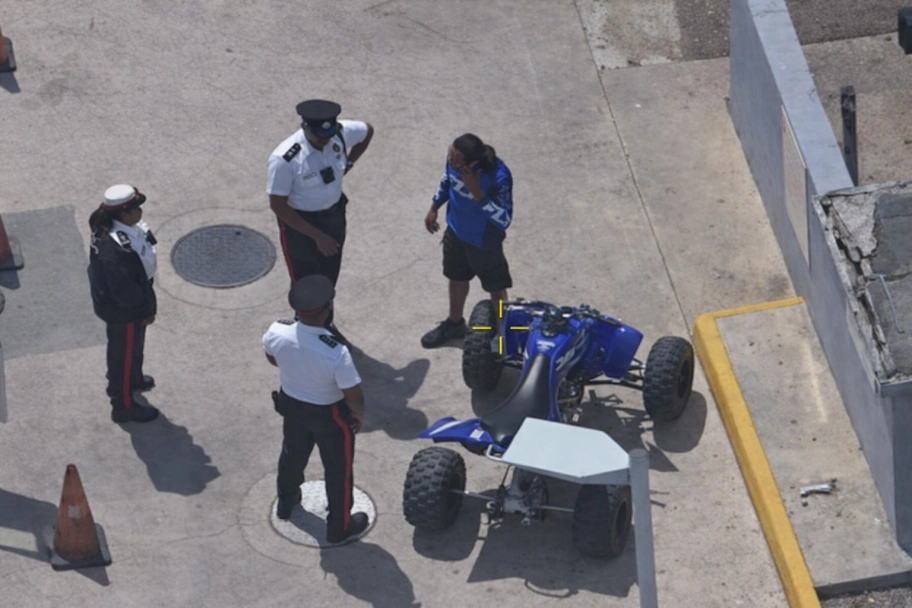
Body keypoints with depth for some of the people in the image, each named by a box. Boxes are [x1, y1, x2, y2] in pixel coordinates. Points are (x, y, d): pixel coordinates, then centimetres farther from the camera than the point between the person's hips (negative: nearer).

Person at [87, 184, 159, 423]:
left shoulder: (108, 229, -10)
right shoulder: (117, 250, -40)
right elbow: (124, 290, -31)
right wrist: (144, 310, -15)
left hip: (113, 302, 9)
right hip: (124, 311, -9)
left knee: (127, 349, 33)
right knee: (126, 353, 14)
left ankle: (130, 379, 59)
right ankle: (124, 405, 34)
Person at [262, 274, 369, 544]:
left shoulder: (277, 333, -26)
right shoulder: (336, 353, -40)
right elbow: (354, 396, -27)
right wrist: (359, 415, -4)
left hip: (291, 404, 5)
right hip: (329, 414, -4)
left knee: (293, 454, 33)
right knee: (338, 469, 21)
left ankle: (286, 501, 58)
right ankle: (339, 526, 40)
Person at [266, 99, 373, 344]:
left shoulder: (341, 133, -20)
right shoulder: (285, 159, -35)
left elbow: (368, 130, 4)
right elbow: (278, 205, -26)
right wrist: (317, 236, -25)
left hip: (334, 214, 5)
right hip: (299, 223, -5)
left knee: (330, 276, 25)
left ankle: (326, 323, 51)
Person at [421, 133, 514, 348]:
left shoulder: (498, 177, -39)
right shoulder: (454, 160, -22)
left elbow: (504, 220, -35)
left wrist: (478, 194, -44)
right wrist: (434, 208, 12)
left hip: (484, 242, -6)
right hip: (456, 232, 6)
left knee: (495, 287, 18)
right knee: (457, 277, 28)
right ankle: (454, 323, 53)